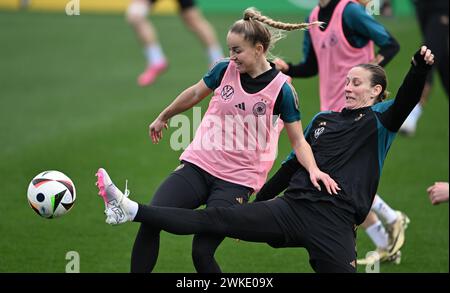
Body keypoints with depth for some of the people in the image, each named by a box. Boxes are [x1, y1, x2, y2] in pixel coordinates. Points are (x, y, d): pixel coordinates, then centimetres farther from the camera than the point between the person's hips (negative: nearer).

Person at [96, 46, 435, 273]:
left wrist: (420, 68, -34)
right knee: (214, 219, -2)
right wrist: (259, 198, 31)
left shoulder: (380, 120, 5)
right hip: (292, 207, 4)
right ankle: (130, 210, -9)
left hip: (335, 222, -4)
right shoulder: (323, 118, 20)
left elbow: (406, 101, -14)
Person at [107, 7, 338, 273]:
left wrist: (313, 169, -19)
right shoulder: (225, 69, 1)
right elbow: (195, 94, 20)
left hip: (237, 181, -3)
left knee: (202, 252, -13)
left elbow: (298, 140, -1)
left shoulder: (281, 89, -8)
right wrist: (163, 118, 33)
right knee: (150, 221, -16)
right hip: (198, 164, 3)